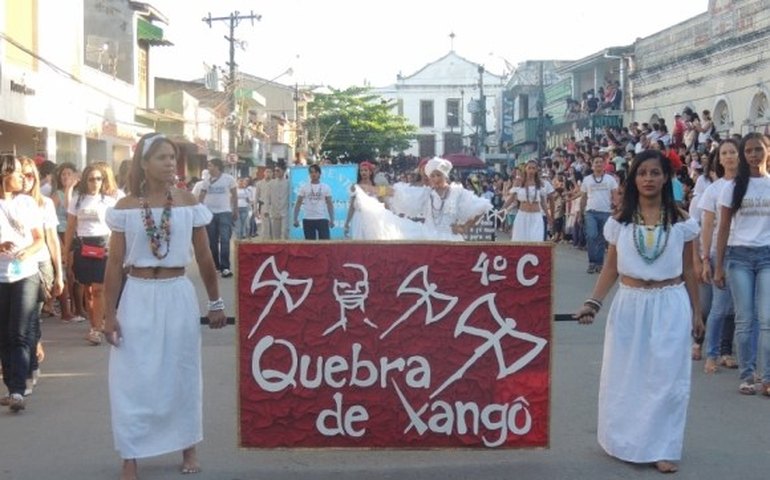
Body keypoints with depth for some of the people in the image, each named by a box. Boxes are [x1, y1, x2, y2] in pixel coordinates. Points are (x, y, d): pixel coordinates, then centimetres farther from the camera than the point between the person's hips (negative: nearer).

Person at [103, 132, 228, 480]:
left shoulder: (188, 203, -1)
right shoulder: (126, 207, -2)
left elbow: (204, 258, 6)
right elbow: (115, 264, 0)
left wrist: (215, 302, 9)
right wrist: (110, 313, -2)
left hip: (178, 295, 1)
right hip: (138, 297, 0)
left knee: (181, 374, 12)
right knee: (133, 378, 2)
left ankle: (188, 447, 28)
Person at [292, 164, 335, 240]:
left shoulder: (326, 187, 4)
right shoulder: (304, 187, 4)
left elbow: (329, 204, 5)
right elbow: (298, 203, 4)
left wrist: (332, 219, -3)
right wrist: (295, 219, -3)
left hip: (322, 219, 0)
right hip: (308, 219, 0)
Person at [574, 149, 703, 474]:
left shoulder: (680, 221, -1)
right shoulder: (620, 221, 0)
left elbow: (688, 271, 5)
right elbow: (611, 268, 3)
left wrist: (696, 311, 6)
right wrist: (593, 303, -8)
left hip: (669, 305, -1)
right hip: (629, 304, 1)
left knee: (665, 378, 3)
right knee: (625, 376, 10)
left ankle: (660, 448, 14)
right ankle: (625, 441, 26)